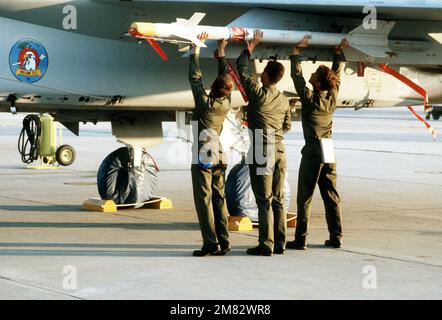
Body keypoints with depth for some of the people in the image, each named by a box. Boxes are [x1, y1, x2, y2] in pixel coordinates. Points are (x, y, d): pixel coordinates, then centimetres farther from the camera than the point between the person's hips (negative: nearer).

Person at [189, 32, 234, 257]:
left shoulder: (205, 102, -14)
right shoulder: (226, 104, 0)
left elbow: (195, 77, -7)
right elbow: (226, 77, 15)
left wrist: (197, 48, 1)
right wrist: (221, 52, 25)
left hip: (202, 158, -6)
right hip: (219, 158, 6)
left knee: (204, 199, -6)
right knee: (219, 198, 9)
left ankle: (211, 243, -10)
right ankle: (223, 241, 8)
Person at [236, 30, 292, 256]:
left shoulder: (259, 94, -10)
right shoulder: (284, 100, 8)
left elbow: (242, 70, -1)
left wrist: (250, 47, 9)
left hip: (262, 152, -6)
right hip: (279, 152, 6)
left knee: (264, 201, -5)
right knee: (278, 200, 10)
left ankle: (266, 245, -5)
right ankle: (279, 244, 12)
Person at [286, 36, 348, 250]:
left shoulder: (310, 98, -11)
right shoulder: (333, 97, 3)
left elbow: (297, 76, -4)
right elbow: (336, 74, 19)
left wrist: (297, 52, 3)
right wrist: (339, 53, 27)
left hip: (312, 152, -5)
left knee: (305, 197, -2)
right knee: (331, 196, 9)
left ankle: (300, 239, -2)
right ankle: (335, 238, 11)